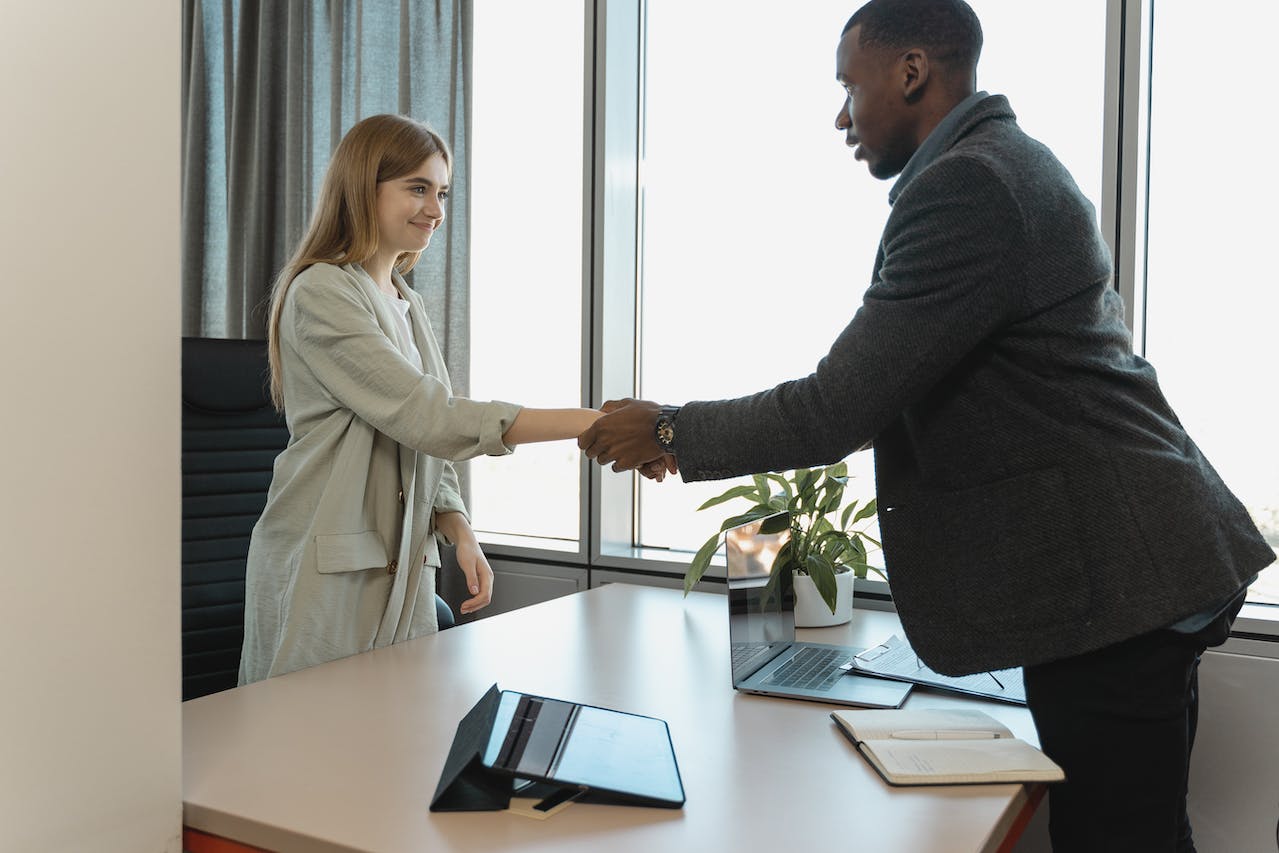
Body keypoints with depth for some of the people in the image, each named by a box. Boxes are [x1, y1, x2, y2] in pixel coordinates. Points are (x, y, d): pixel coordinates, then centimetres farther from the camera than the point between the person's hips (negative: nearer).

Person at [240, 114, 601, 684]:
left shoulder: (407, 307, 15)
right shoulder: (320, 293, -11)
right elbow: (425, 415, -21)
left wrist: (461, 534, -1)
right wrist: (591, 423, -25)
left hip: (404, 566, 7)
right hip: (326, 568, -7)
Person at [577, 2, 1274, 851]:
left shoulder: (967, 185, -20)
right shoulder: (1011, 162, 14)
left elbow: (837, 410, -21)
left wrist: (670, 433, -8)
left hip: (1108, 584, -10)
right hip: (1118, 569, 10)